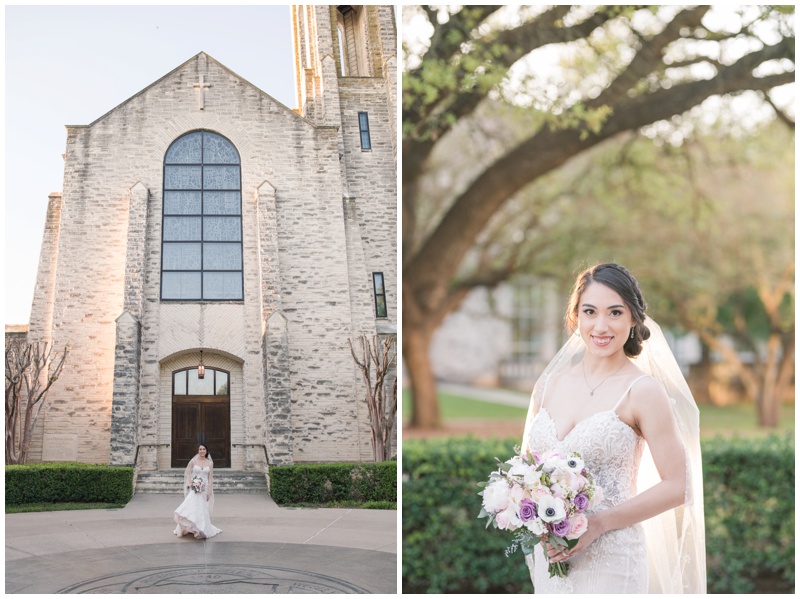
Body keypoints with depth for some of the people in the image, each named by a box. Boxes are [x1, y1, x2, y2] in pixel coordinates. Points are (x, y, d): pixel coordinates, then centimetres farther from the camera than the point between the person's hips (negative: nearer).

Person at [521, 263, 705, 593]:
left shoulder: (643, 390, -9)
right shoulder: (549, 383, 4)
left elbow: (677, 487, -9)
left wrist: (597, 524, -16)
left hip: (611, 562, -4)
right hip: (548, 558, 4)